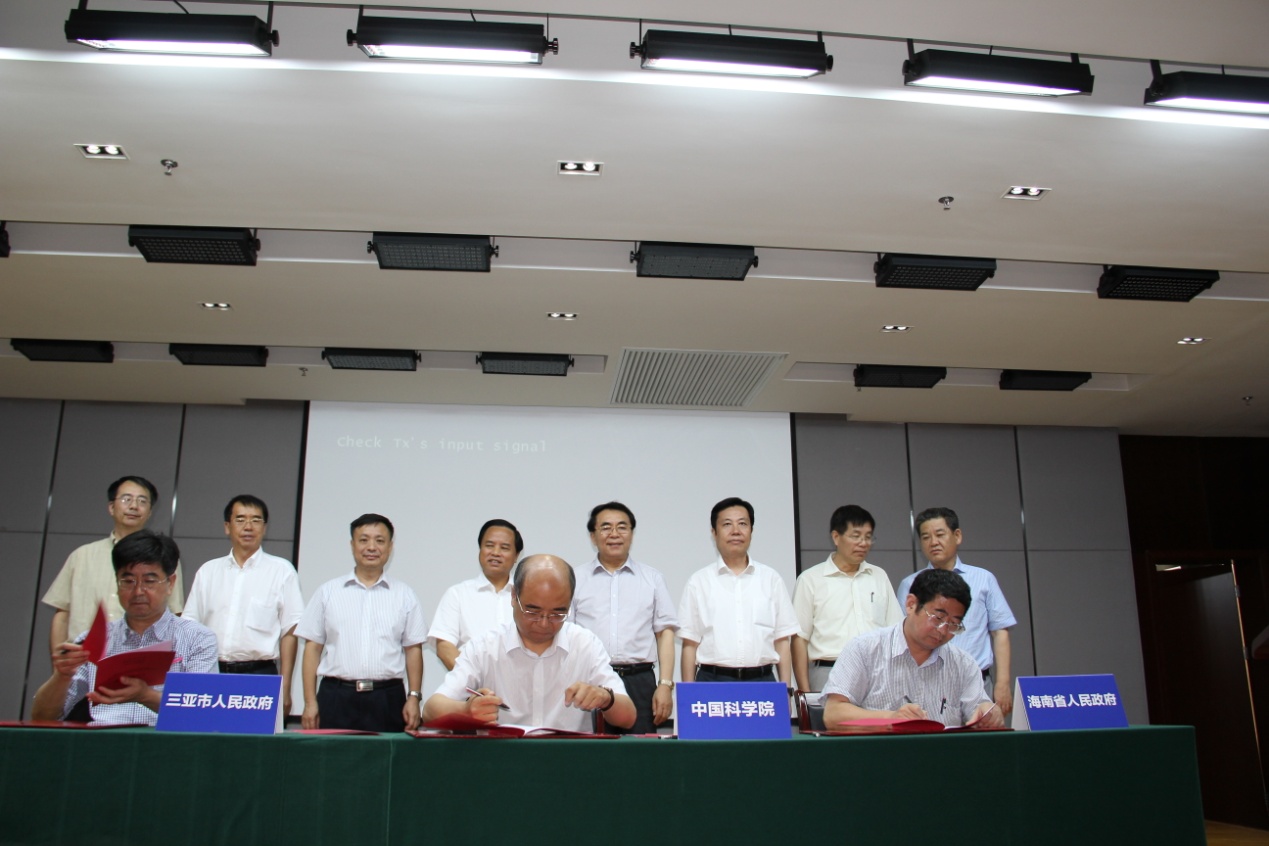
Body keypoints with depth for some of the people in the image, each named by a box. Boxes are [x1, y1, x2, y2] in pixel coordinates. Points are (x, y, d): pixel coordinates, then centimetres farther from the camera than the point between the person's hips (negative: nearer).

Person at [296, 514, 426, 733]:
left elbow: (413, 649, 8)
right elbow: (313, 648, 7)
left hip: (387, 699, 0)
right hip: (337, 698, 0)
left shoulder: (404, 595, 9)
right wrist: (310, 702, 1)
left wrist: (414, 697, 0)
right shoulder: (328, 592, 9)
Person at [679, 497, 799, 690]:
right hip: (712, 681, -1)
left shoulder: (771, 579, 9)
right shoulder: (699, 581, 5)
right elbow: (690, 644, 4)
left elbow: (782, 640, 9)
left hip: (762, 680, 1)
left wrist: (785, 689, 2)